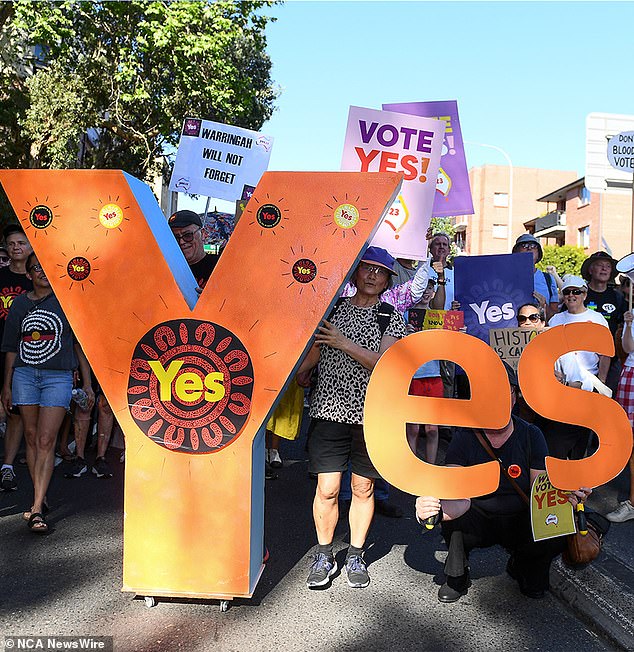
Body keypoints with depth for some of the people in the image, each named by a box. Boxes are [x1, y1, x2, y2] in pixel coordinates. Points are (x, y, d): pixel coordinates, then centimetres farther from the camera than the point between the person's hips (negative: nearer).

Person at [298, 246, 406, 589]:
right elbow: (311, 356, 11)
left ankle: (355, 557, 28)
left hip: (370, 415, 0)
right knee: (327, 490, 0)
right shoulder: (330, 309, 8)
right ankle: (324, 557, 21)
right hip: (329, 410, 0)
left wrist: (344, 343, -18)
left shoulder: (392, 318, 4)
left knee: (363, 489, 9)